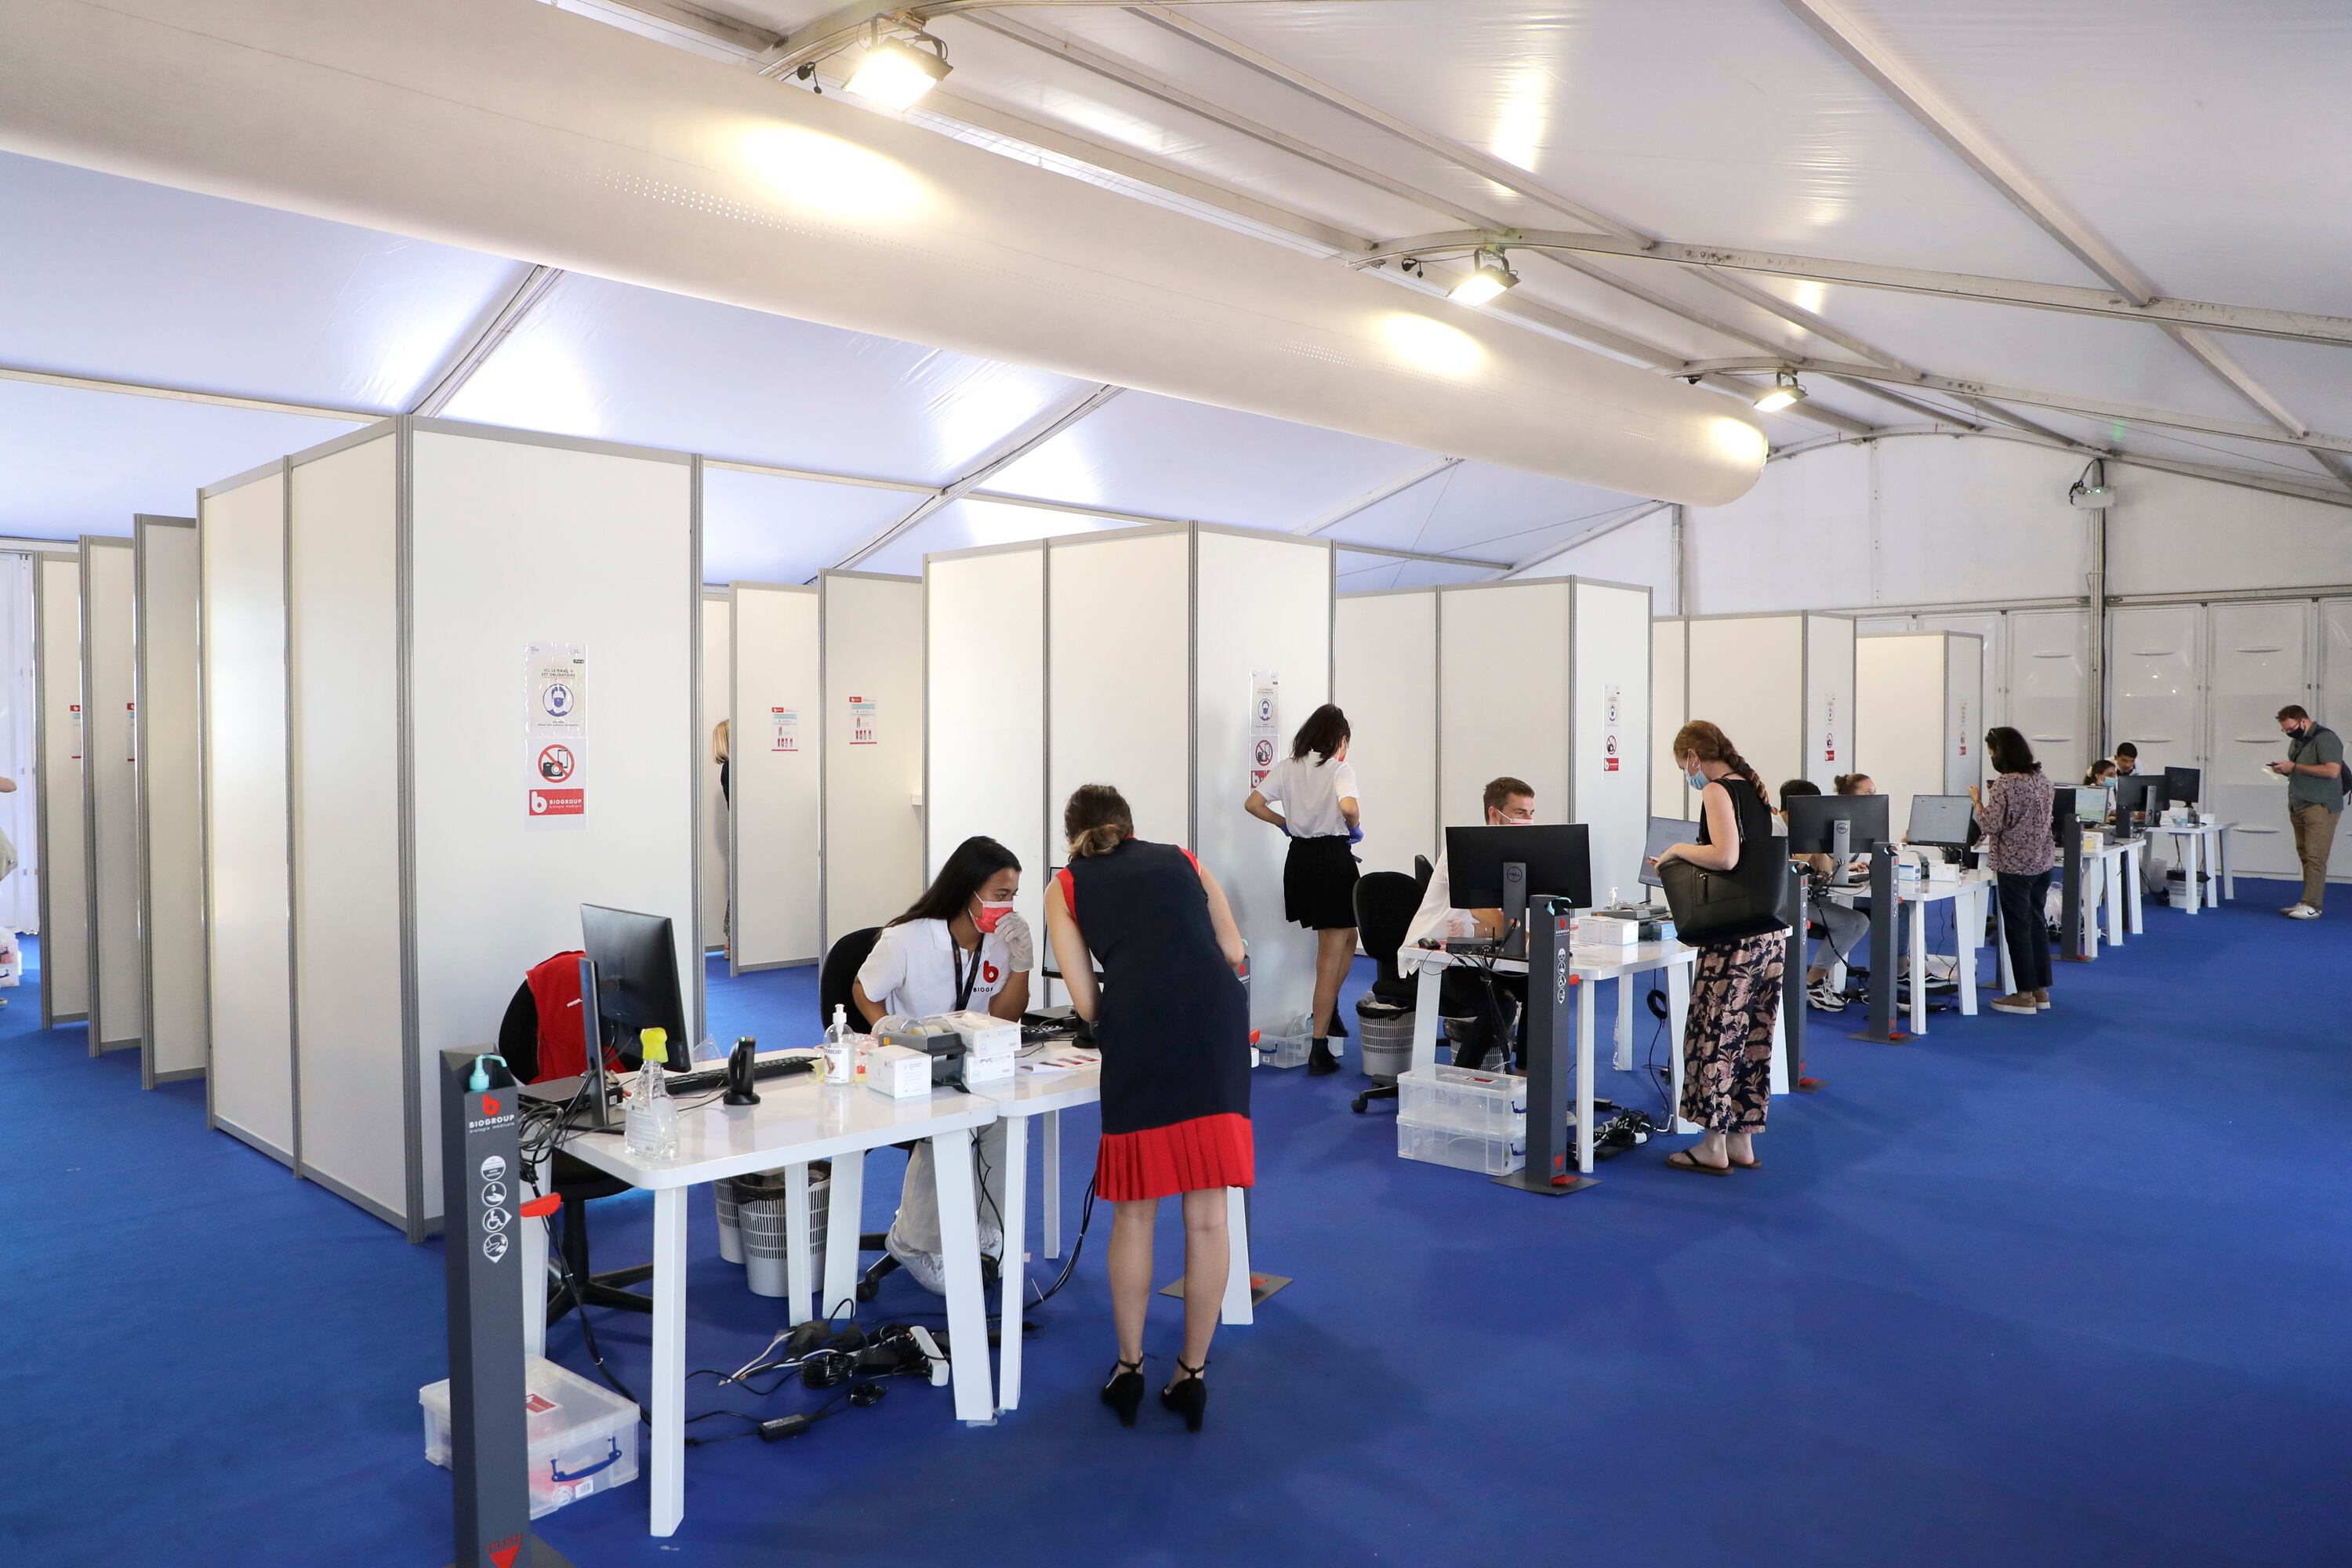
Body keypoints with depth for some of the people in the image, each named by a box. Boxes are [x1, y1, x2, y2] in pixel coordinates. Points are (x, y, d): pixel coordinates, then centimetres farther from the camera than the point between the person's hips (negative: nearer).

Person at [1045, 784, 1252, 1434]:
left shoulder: (1065, 886, 18)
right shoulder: (1181, 860, 24)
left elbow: (1087, 1003, 12)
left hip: (1139, 1028, -2)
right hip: (1217, 1018, 2)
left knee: (1134, 1214, 13)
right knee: (1207, 1215, 10)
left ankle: (1129, 1369, 25)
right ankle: (1191, 1375, 20)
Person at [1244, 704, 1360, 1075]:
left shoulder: (1288, 767, 6)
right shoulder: (1340, 768, -9)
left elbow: (1253, 803, 3)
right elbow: (1349, 808, -26)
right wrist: (1356, 828, -5)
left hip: (1299, 856, 6)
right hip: (1333, 857, -6)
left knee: (1346, 937, 27)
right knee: (1331, 957, 1)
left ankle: (1328, 1009, 23)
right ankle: (1319, 1048, 2)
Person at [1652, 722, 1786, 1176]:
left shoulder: (1717, 790, -11)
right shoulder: (1752, 787, 14)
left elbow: (1724, 856, -25)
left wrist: (1679, 849, -8)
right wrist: (1689, 857, 20)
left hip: (1735, 939, -8)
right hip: (1773, 934, 8)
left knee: (1712, 1036, 1)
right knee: (1754, 1038, 12)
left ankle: (1713, 1148, 8)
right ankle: (1742, 1142, 20)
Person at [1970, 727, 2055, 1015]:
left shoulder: (2005, 784, -18)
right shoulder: (2042, 778, 6)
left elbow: (1990, 825, -18)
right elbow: (2047, 813, 18)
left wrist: (1977, 801, -4)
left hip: (2015, 864, -8)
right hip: (2043, 861, 8)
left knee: (2018, 927, 0)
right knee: (2037, 923, 14)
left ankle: (2025, 995, 5)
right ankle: (2042, 991, 19)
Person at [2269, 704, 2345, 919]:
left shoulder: (2325, 738, -9)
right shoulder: (2297, 741, 19)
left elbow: (2332, 771, -21)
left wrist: (2295, 767, -17)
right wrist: (2284, 770, 7)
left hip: (2321, 807, -8)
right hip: (2298, 807, 8)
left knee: (2315, 856, -11)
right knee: (2305, 856, 6)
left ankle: (2312, 906, -13)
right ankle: (2307, 902, 8)